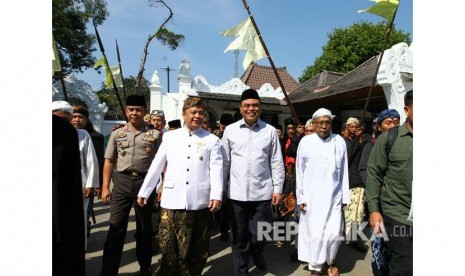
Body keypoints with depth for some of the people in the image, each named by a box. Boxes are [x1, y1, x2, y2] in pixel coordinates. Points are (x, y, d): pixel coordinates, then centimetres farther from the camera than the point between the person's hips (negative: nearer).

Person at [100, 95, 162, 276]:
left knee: (144, 227, 12)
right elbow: (109, 161, 9)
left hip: (145, 181, -1)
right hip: (122, 181, 1)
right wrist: (105, 187, 3)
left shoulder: (154, 134, 1)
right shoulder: (117, 134, 7)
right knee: (116, 227, 1)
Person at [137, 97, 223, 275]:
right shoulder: (170, 137, 8)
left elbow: (216, 169, -2)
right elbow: (156, 166, 10)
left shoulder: (212, 140, 4)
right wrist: (144, 192, 10)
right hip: (172, 200, 1)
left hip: (200, 201, -1)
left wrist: (216, 196, -13)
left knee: (197, 248, 12)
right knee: (168, 246, 7)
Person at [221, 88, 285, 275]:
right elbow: (224, 162, 5)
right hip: (237, 193, 1)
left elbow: (276, 163, 3)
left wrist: (277, 188, 0)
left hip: (262, 192, 0)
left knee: (259, 235, 10)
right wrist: (220, 188, 6)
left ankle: (256, 253, 45)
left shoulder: (270, 131, 2)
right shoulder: (230, 130, 3)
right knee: (239, 238, 12)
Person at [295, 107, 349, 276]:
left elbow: (344, 172, 6)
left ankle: (329, 261, 33)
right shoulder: (306, 141, -4)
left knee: (334, 232, 3)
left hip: (333, 197, 2)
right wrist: (300, 197, 0)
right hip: (311, 197, -1)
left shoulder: (340, 142, 1)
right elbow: (299, 171, 0)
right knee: (314, 233, 4)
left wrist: (345, 197, 7)